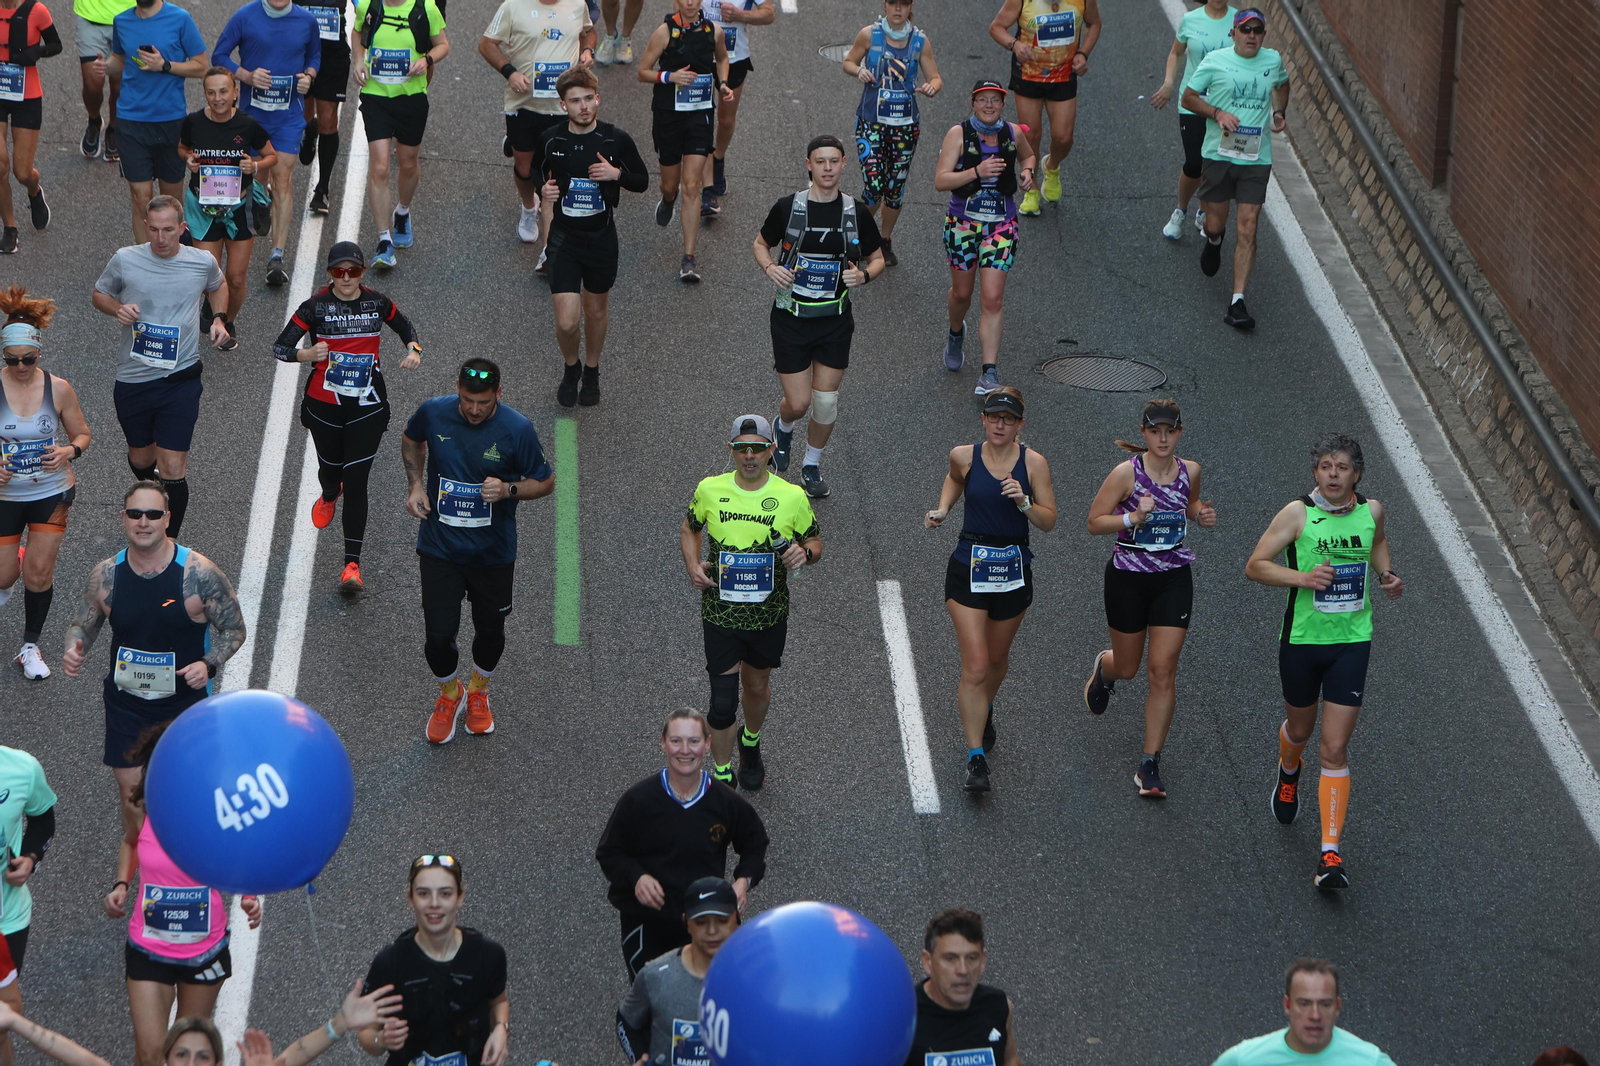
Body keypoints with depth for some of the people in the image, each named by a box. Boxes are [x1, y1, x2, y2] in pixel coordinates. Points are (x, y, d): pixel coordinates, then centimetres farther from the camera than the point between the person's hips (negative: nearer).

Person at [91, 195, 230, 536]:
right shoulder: (125, 260, -7)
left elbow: (218, 286, 21)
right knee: (140, 457, 18)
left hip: (181, 379, -1)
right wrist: (117, 309, -12)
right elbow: (99, 294, 10)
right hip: (133, 379, 1)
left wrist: (219, 319, 3)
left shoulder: (203, 263, -3)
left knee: (173, 469, -7)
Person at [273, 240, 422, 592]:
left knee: (356, 481, -7)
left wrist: (414, 350, -3)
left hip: (367, 406, 0)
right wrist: (308, 354, -30)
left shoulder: (376, 303, -3)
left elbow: (404, 326, 18)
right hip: (324, 404, 0)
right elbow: (280, 347, -9)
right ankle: (329, 496, 60)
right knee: (330, 468, 19)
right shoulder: (315, 306, -9)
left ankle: (352, 563, -8)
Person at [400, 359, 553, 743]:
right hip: (439, 548, 1)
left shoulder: (517, 429, -18)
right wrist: (416, 484, 0)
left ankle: (478, 691, 47)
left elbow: (546, 482, -5)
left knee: (490, 631, 15)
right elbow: (411, 440, 14)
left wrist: (509, 490, -24)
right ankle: (449, 694, 30)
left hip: (493, 552, 0)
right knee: (439, 636, -3)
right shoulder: (433, 412, -11)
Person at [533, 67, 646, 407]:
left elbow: (643, 181, 3)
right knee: (566, 321, -8)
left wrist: (617, 174, -17)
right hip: (564, 238, -1)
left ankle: (591, 373, 41)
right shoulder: (550, 140, -6)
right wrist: (542, 191, -9)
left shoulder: (617, 140, -8)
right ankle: (570, 369, 23)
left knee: (597, 310, 17)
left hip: (602, 237, 1)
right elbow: (534, 174, 13)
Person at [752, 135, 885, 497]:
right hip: (790, 318, -1)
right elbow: (761, 244, 9)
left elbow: (877, 258, 10)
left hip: (835, 320, 1)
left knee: (826, 402, 0)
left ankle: (812, 465, 25)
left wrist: (864, 275, -12)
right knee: (798, 403, -2)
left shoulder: (856, 214, -2)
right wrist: (770, 267, -12)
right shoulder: (787, 207, -6)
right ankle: (783, 427, 36)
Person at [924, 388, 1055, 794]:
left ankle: (985, 707, 55)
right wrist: (942, 509, 2)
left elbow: (1049, 521, -6)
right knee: (975, 666, -10)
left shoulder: (1033, 463, -8)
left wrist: (1023, 502, -24)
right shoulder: (964, 456, -6)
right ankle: (976, 758, -8)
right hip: (969, 567, -1)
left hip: (1014, 569, 1)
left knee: (997, 656, 21)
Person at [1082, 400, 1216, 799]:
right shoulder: (1126, 473, -14)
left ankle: (1150, 765, 2)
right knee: (1126, 667, 12)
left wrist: (1202, 515, -2)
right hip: (1128, 577, -2)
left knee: (1163, 672, -5)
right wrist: (1133, 518, -27)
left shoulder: (1190, 471, -1)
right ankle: (1103, 668, 53)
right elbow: (1094, 522, -11)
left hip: (1174, 579, 2)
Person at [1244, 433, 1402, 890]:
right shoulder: (1298, 514, -12)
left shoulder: (1371, 510, -1)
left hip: (1352, 642, 1)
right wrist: (1302, 577, -24)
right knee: (1300, 729, 21)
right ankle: (1288, 770, 59)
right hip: (1302, 641, -1)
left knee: (1335, 749, -6)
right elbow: (1255, 565, -10)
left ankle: (1330, 852, -6)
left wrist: (1387, 574, 4)